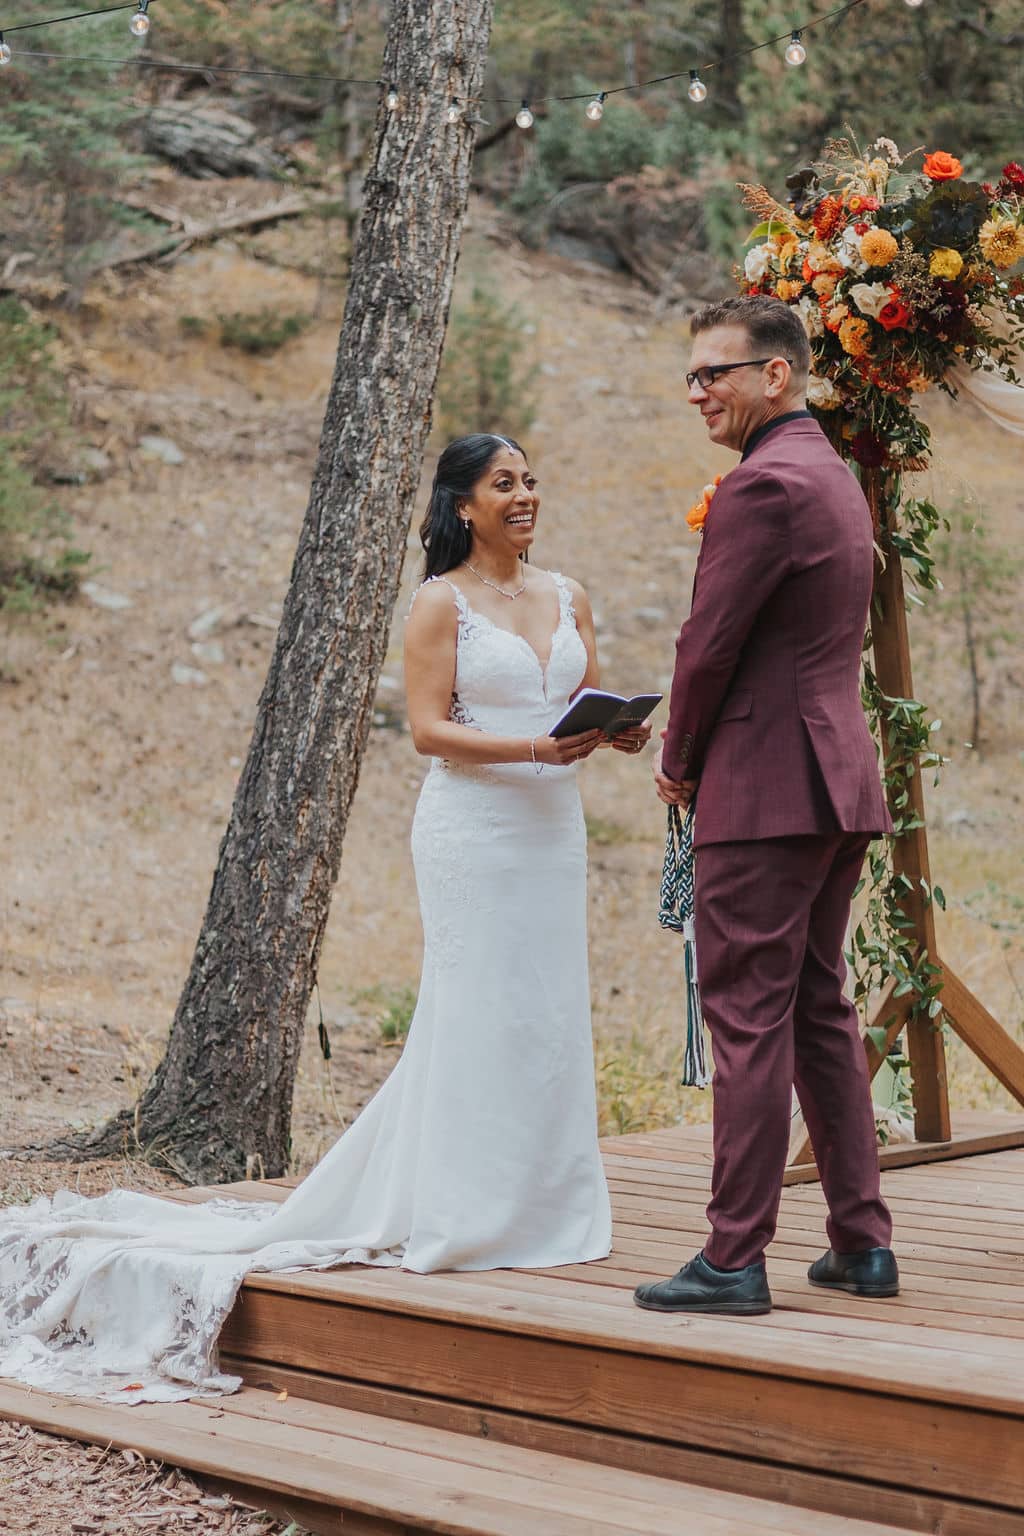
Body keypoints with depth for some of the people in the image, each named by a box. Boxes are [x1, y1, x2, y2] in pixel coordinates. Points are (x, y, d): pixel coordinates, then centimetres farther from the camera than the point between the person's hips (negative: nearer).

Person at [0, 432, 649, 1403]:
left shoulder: (567, 597, 14)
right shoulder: (440, 603, -3)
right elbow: (428, 727, -9)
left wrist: (620, 731, -7)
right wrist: (534, 748, -20)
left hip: (553, 824, 6)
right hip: (472, 826, -6)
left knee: (550, 1014, 5)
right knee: (476, 1013, -6)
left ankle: (539, 1209, 13)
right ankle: (460, 1215, 3)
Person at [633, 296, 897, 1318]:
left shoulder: (762, 484, -14)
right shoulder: (836, 479, 18)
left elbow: (709, 644, -15)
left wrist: (679, 762, 2)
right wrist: (700, 755, 15)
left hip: (764, 789, -10)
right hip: (839, 780, 10)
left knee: (749, 1020, -5)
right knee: (820, 1012, 14)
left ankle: (735, 1258, 0)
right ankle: (862, 1242, 18)